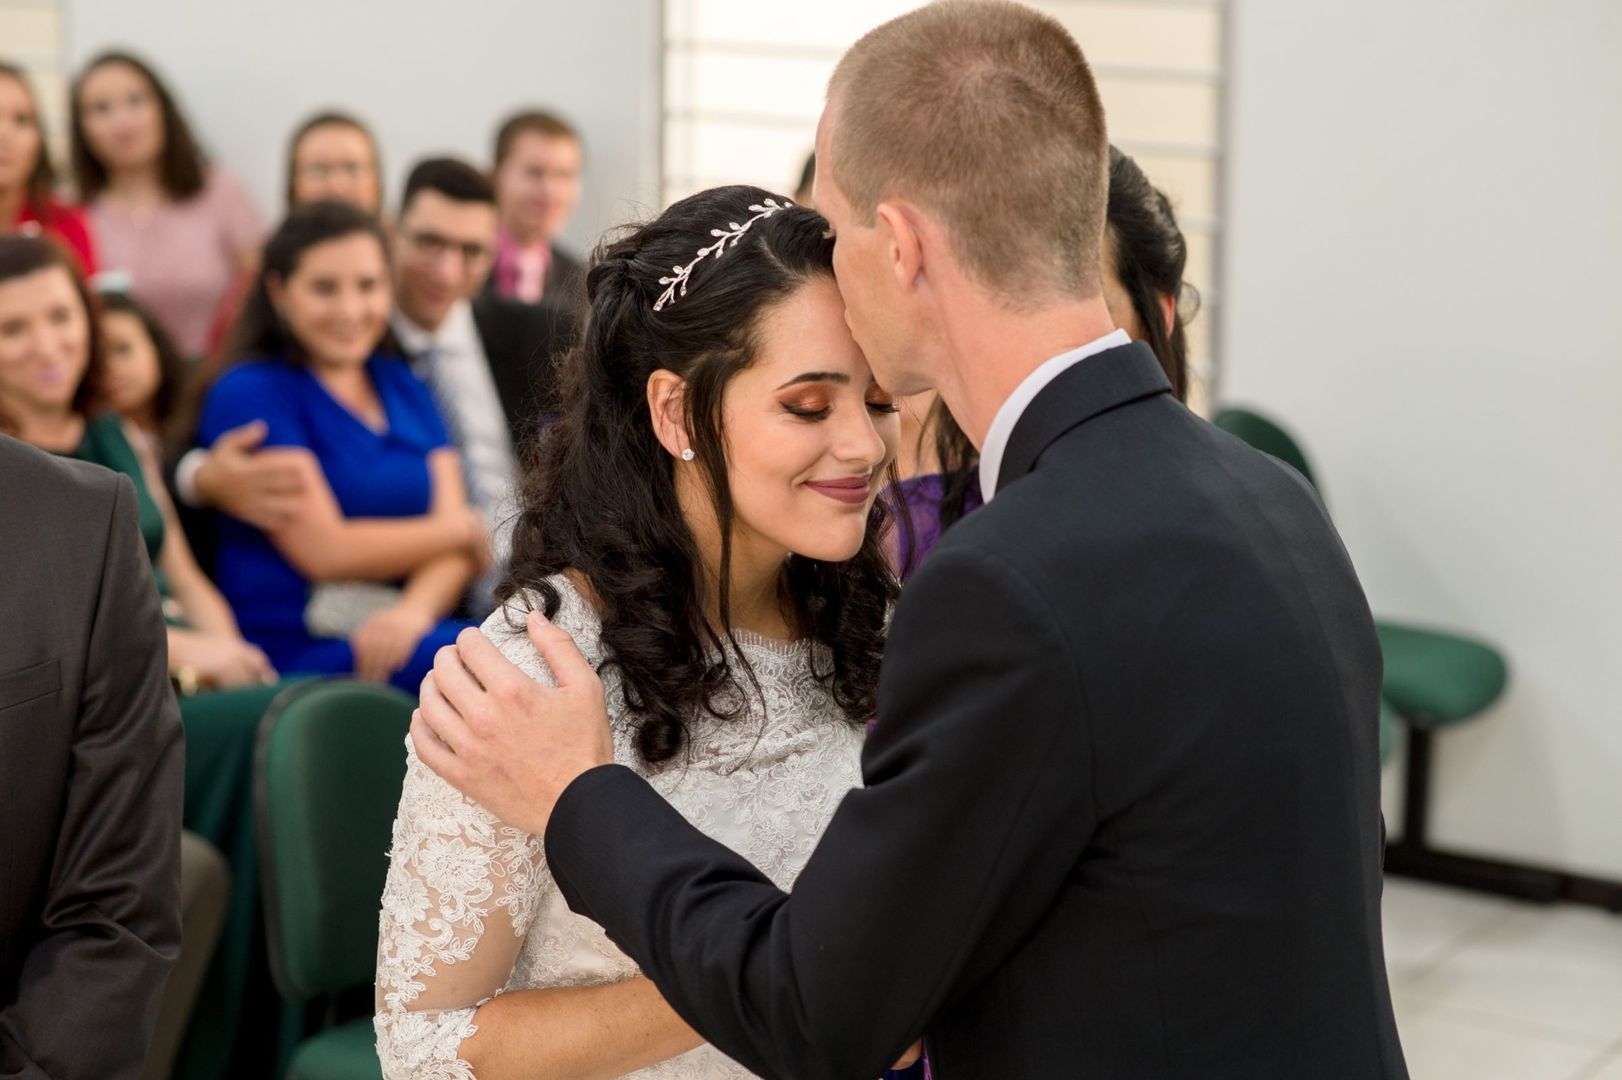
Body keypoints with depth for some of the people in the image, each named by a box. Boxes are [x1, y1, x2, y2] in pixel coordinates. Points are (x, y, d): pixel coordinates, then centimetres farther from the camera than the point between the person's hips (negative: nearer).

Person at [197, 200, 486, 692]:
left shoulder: (404, 388, 20)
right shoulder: (248, 395, 1)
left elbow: (452, 530, 9)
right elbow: (327, 551, -7)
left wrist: (415, 610, -14)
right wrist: (467, 529, 6)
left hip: (403, 630, 6)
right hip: (298, 647, -6)